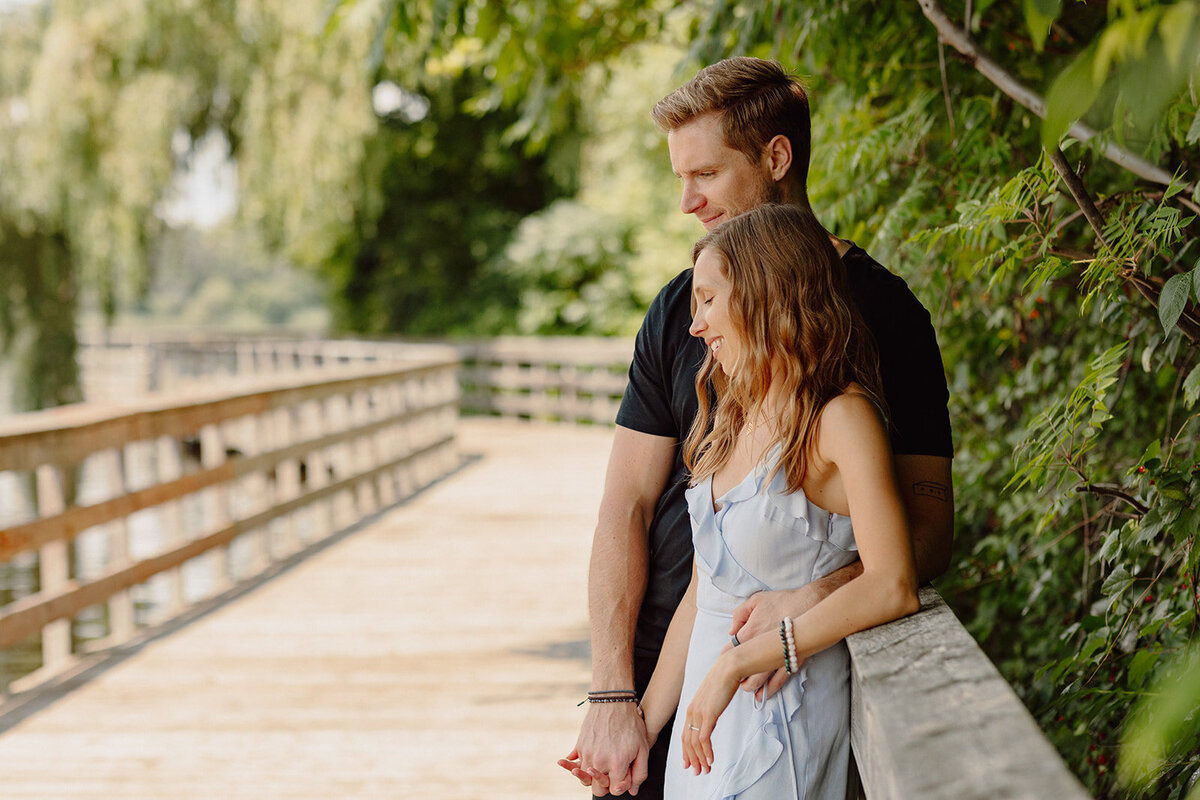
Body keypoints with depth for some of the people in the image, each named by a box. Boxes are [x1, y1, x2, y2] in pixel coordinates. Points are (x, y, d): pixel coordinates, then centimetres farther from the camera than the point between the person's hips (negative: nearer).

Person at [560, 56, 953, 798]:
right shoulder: (680, 308, 5)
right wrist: (612, 694, -8)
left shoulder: (881, 311, -4)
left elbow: (928, 528, -7)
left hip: (790, 682, -3)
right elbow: (626, 507, 2)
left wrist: (819, 594, -27)